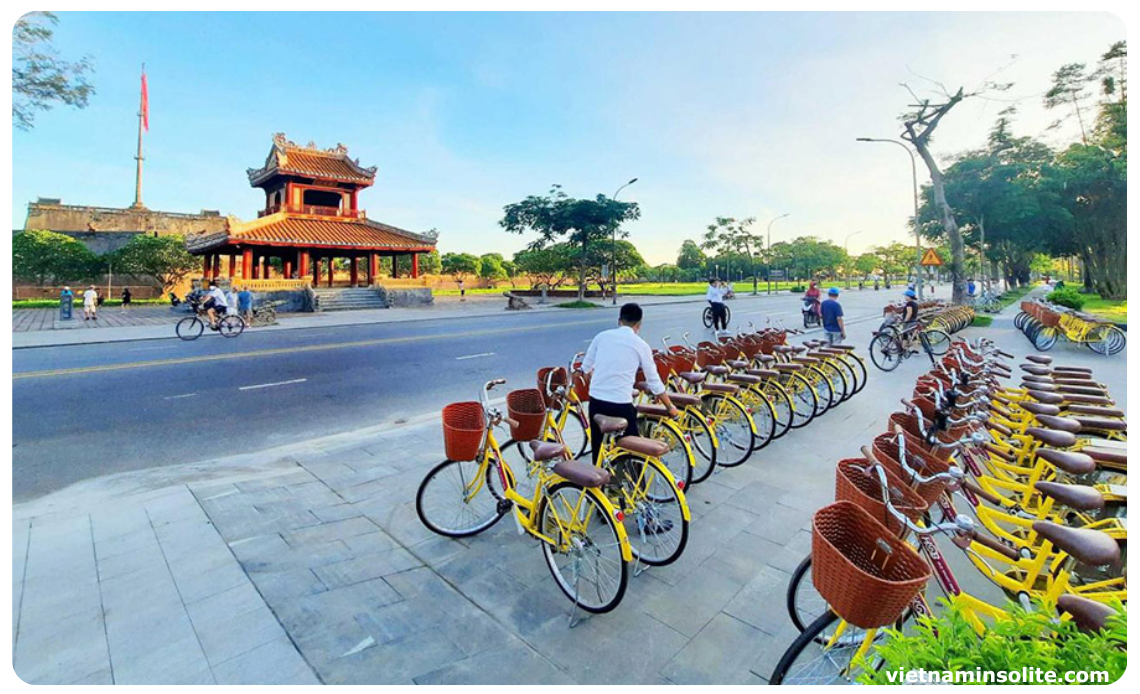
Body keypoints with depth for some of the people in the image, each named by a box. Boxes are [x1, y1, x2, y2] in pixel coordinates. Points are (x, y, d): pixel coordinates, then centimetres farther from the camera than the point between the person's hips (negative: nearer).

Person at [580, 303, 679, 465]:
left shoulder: (602, 336, 6)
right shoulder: (641, 345, -1)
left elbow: (586, 367, 14)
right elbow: (654, 382, 3)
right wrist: (670, 407, 16)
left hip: (596, 399, 4)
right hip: (621, 403, -4)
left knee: (598, 445, 21)